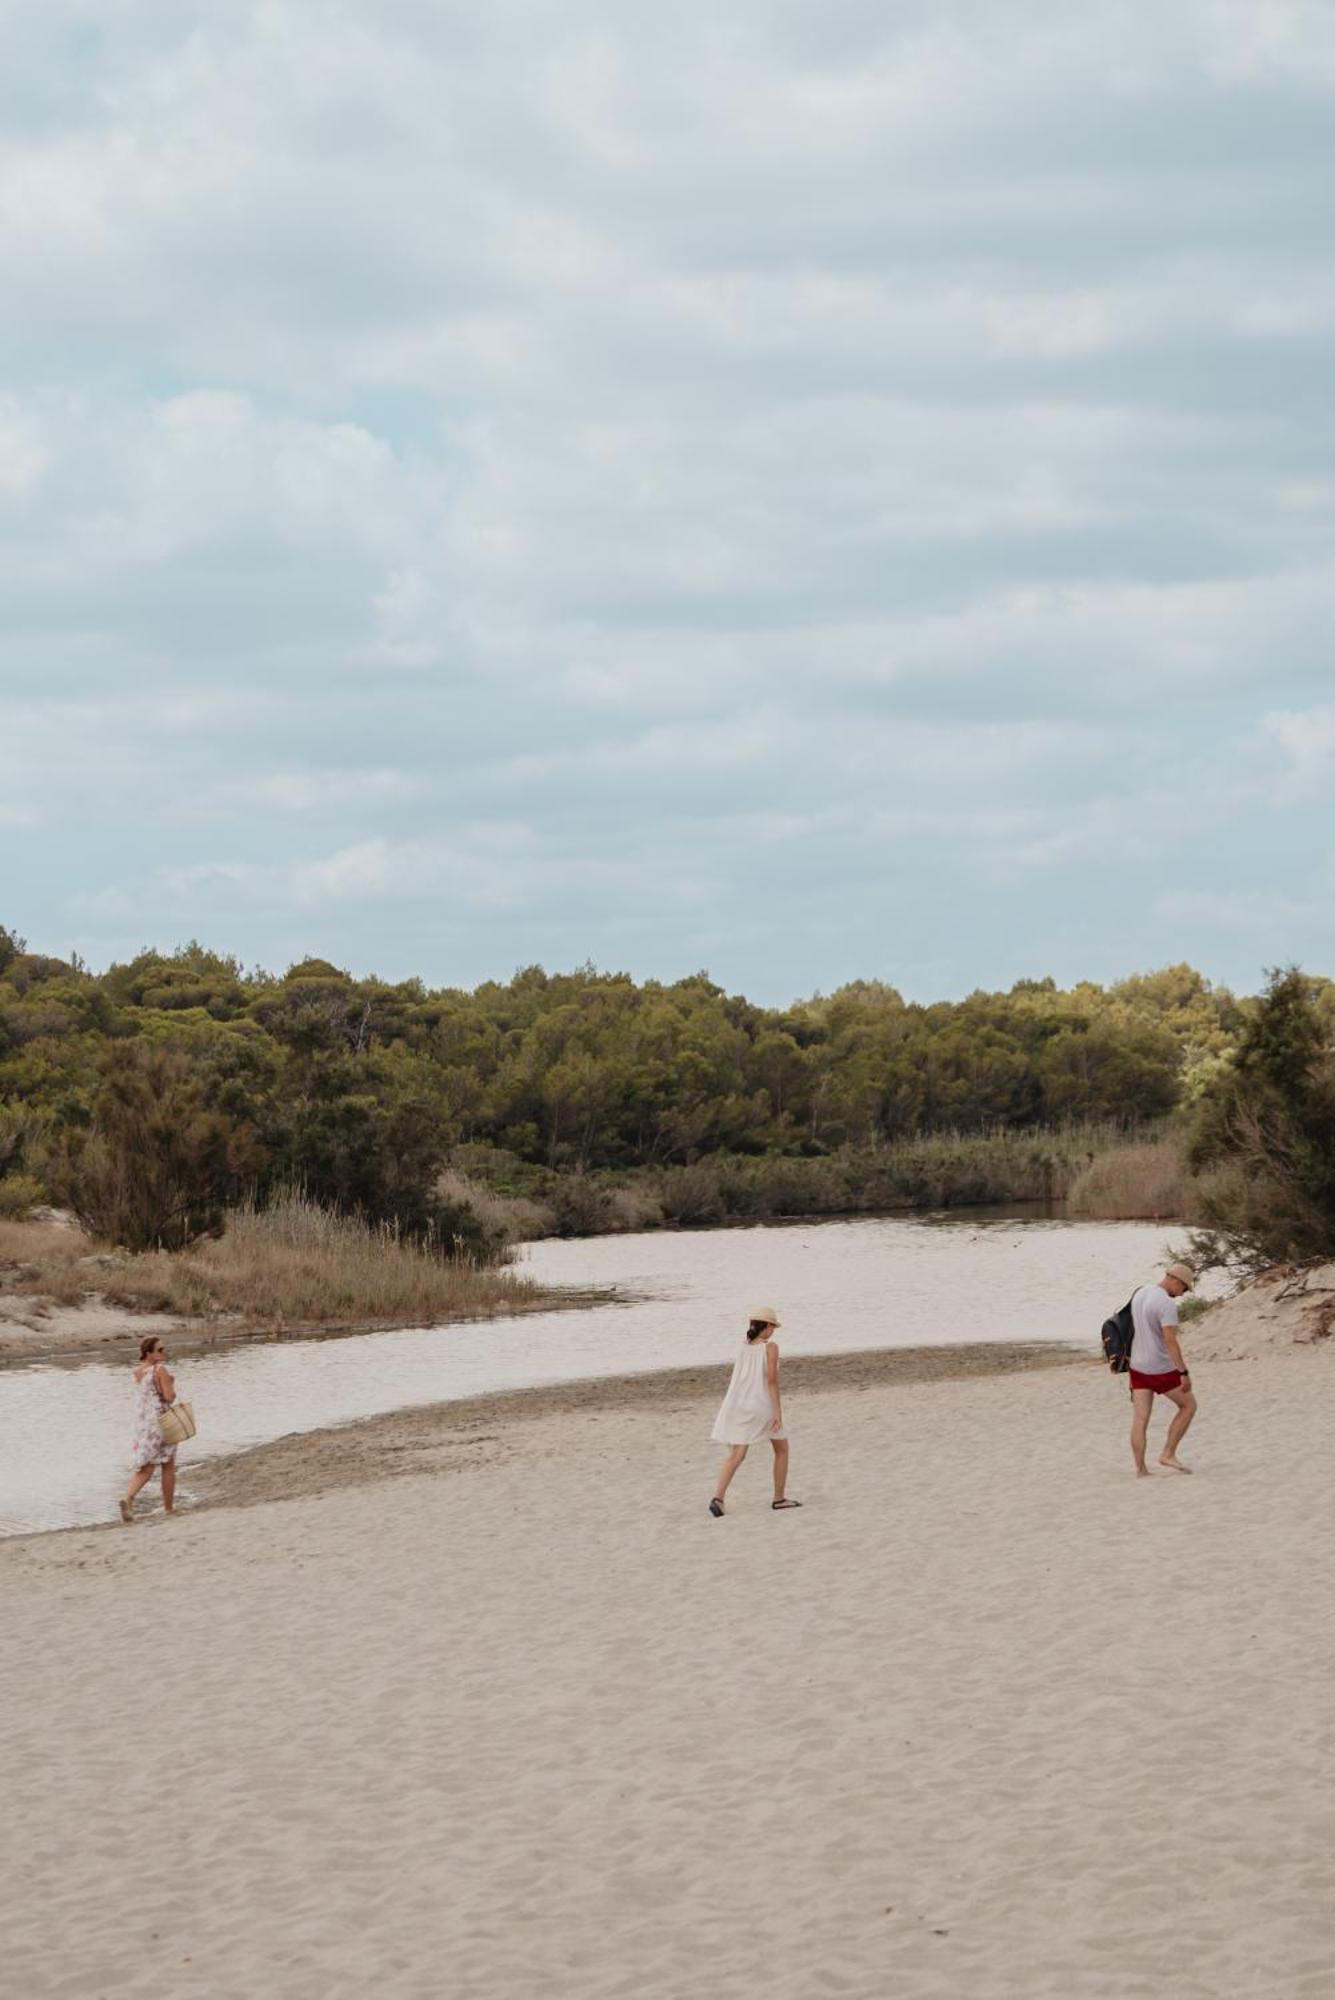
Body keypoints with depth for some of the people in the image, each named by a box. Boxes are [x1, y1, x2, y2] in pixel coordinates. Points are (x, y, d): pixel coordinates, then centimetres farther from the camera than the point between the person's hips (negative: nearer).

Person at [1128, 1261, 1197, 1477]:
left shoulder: (1140, 1294, 8)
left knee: (1140, 1419, 4)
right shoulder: (1167, 1304, -19)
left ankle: (1140, 1469, 0)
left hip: (1138, 1367, 8)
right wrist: (1184, 1373, -25)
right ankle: (1168, 1454, 7)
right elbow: (1171, 1341, -26)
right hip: (1161, 1369, -8)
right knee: (1188, 1405, 10)